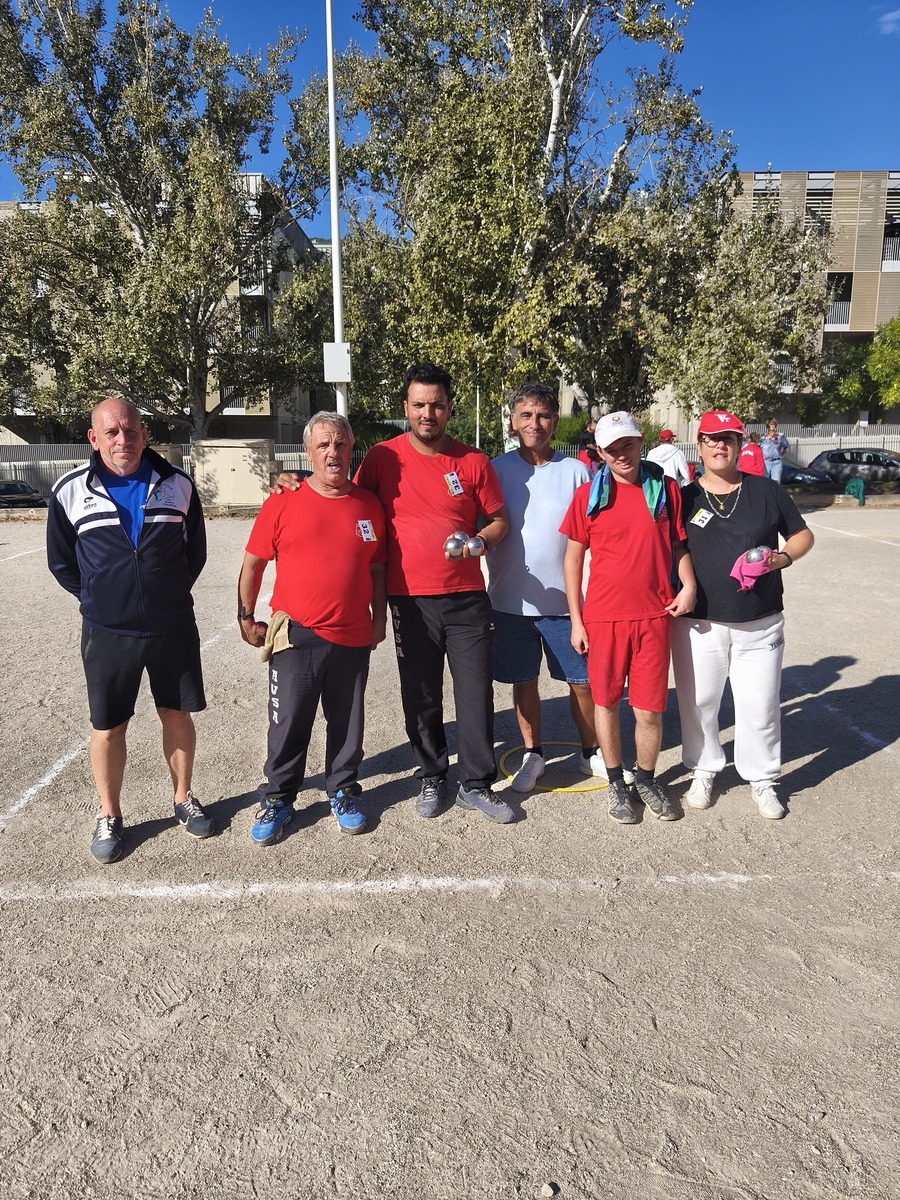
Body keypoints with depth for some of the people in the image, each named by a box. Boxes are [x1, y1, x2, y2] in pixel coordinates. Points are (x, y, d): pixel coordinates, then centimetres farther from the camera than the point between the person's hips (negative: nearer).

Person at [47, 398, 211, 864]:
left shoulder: (177, 485, 0)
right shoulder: (70, 491, -3)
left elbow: (195, 552, 10)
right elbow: (61, 562, 8)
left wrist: (170, 594, 8)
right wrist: (98, 599, 6)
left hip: (173, 628, 1)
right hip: (107, 632, -1)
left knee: (178, 716, 11)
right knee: (107, 727, 8)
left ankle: (183, 799, 31)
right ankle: (109, 817, 26)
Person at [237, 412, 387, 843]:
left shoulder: (370, 505, 6)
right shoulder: (284, 502, -2)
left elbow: (378, 568, 13)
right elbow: (253, 562, 4)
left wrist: (379, 618, 12)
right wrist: (246, 618, 3)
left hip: (353, 638, 2)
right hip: (296, 636, -2)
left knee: (347, 723, 13)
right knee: (288, 724, 7)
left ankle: (343, 792, 32)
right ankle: (278, 799, 25)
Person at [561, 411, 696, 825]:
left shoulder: (665, 488, 4)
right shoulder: (588, 495, -1)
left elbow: (678, 544, 13)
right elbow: (573, 558, 2)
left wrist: (688, 585, -4)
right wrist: (576, 620, -1)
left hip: (653, 615, 1)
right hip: (603, 616, 0)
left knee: (650, 709, 5)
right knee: (607, 702, 11)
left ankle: (647, 779, 28)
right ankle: (616, 782, 29)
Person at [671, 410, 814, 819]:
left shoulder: (766, 491, 3)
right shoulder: (683, 499, 3)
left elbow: (802, 535, 11)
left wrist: (782, 558, -9)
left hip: (760, 624, 0)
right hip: (698, 624, 0)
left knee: (760, 705, 7)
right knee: (698, 703, 10)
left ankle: (762, 779, 27)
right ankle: (703, 771, 31)